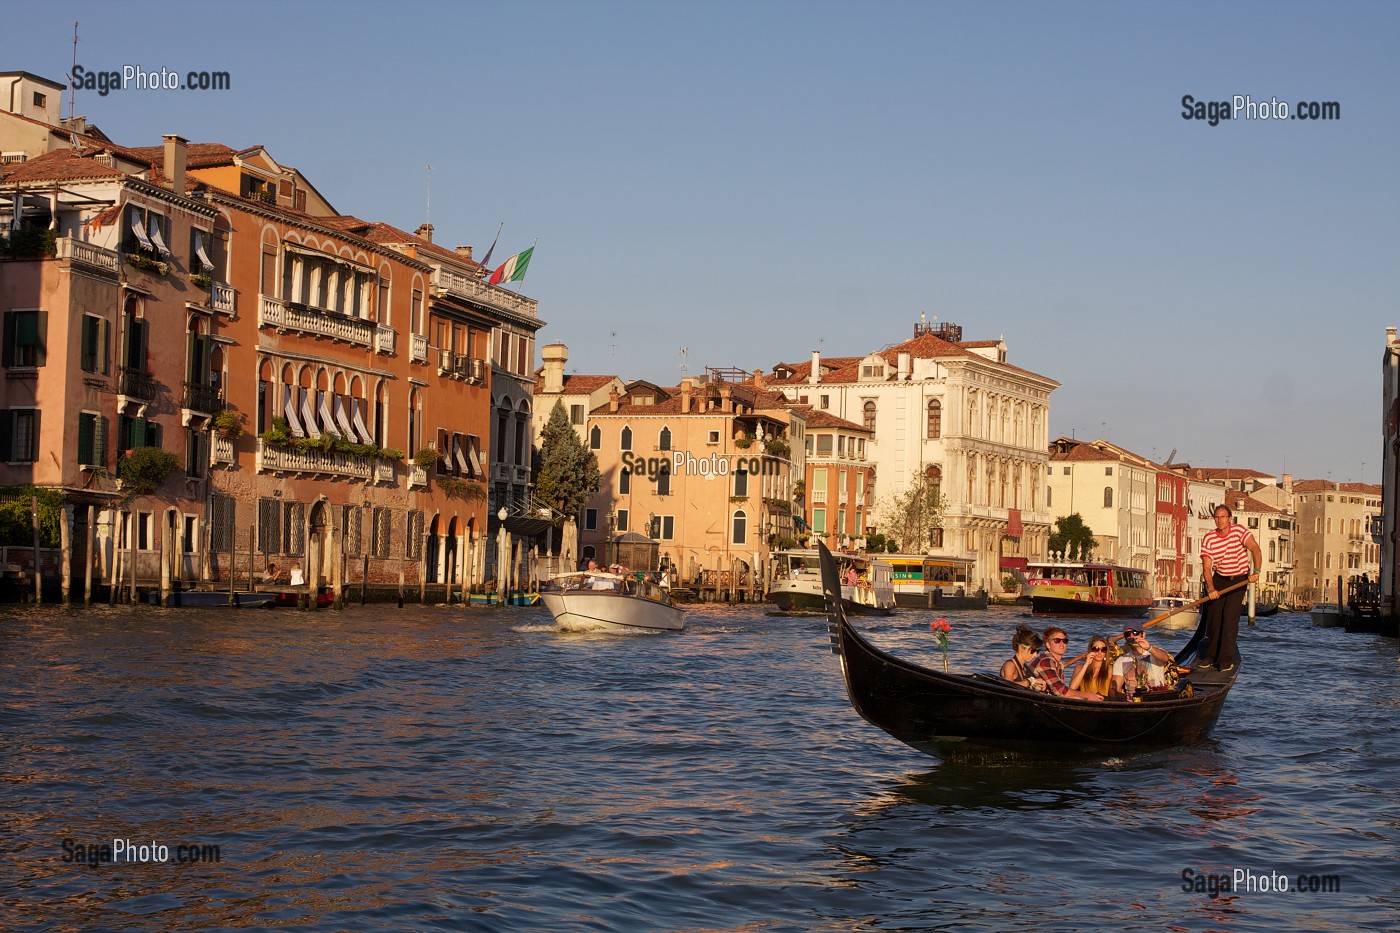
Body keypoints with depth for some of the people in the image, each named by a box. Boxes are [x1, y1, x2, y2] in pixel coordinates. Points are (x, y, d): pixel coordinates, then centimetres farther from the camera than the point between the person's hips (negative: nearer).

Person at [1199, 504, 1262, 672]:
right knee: (1213, 618, 4)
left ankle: (1226, 660, -8)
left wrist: (1256, 571, -38)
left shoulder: (1239, 531, -13)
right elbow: (1206, 566, -14)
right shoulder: (1208, 538, -8)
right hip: (1219, 579, 3)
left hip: (1239, 579, -3)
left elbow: (1255, 549, -23)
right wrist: (1211, 588, -28)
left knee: (1230, 619, -12)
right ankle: (1210, 657, 18)